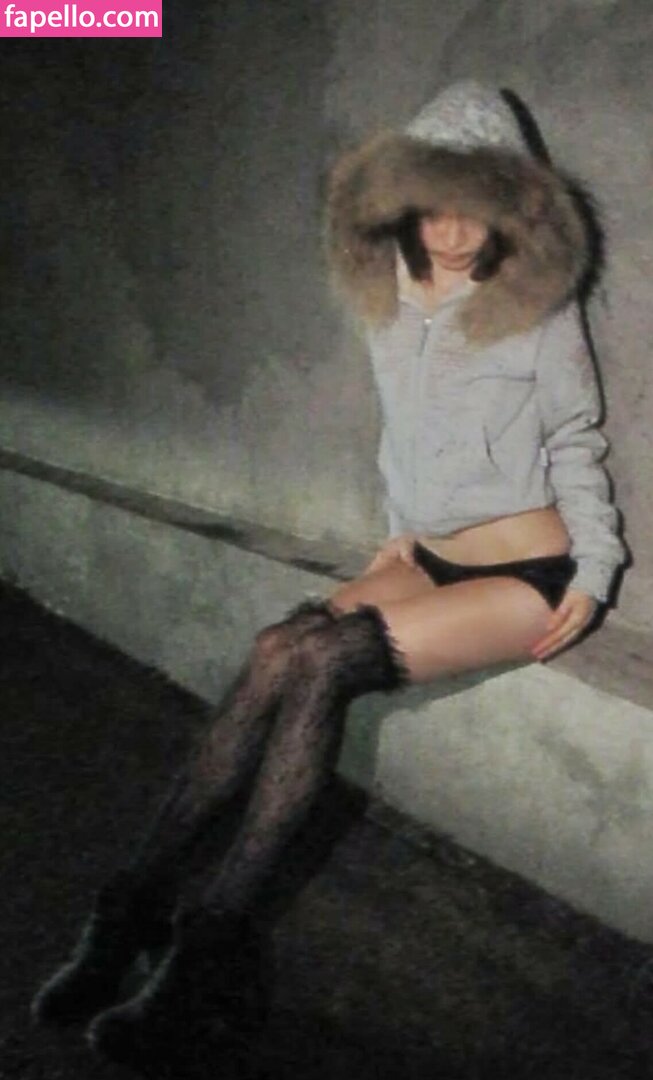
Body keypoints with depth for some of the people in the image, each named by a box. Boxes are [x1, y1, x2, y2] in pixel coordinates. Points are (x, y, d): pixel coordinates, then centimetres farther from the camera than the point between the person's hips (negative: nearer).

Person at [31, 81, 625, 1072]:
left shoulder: (540, 310, -5)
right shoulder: (389, 302, 8)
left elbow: (576, 444, 2)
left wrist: (595, 570, -4)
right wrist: (400, 534, 12)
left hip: (526, 573, -5)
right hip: (428, 558, 5)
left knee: (309, 660, -27)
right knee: (285, 655, -24)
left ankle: (207, 944, -23)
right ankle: (145, 896, -20)